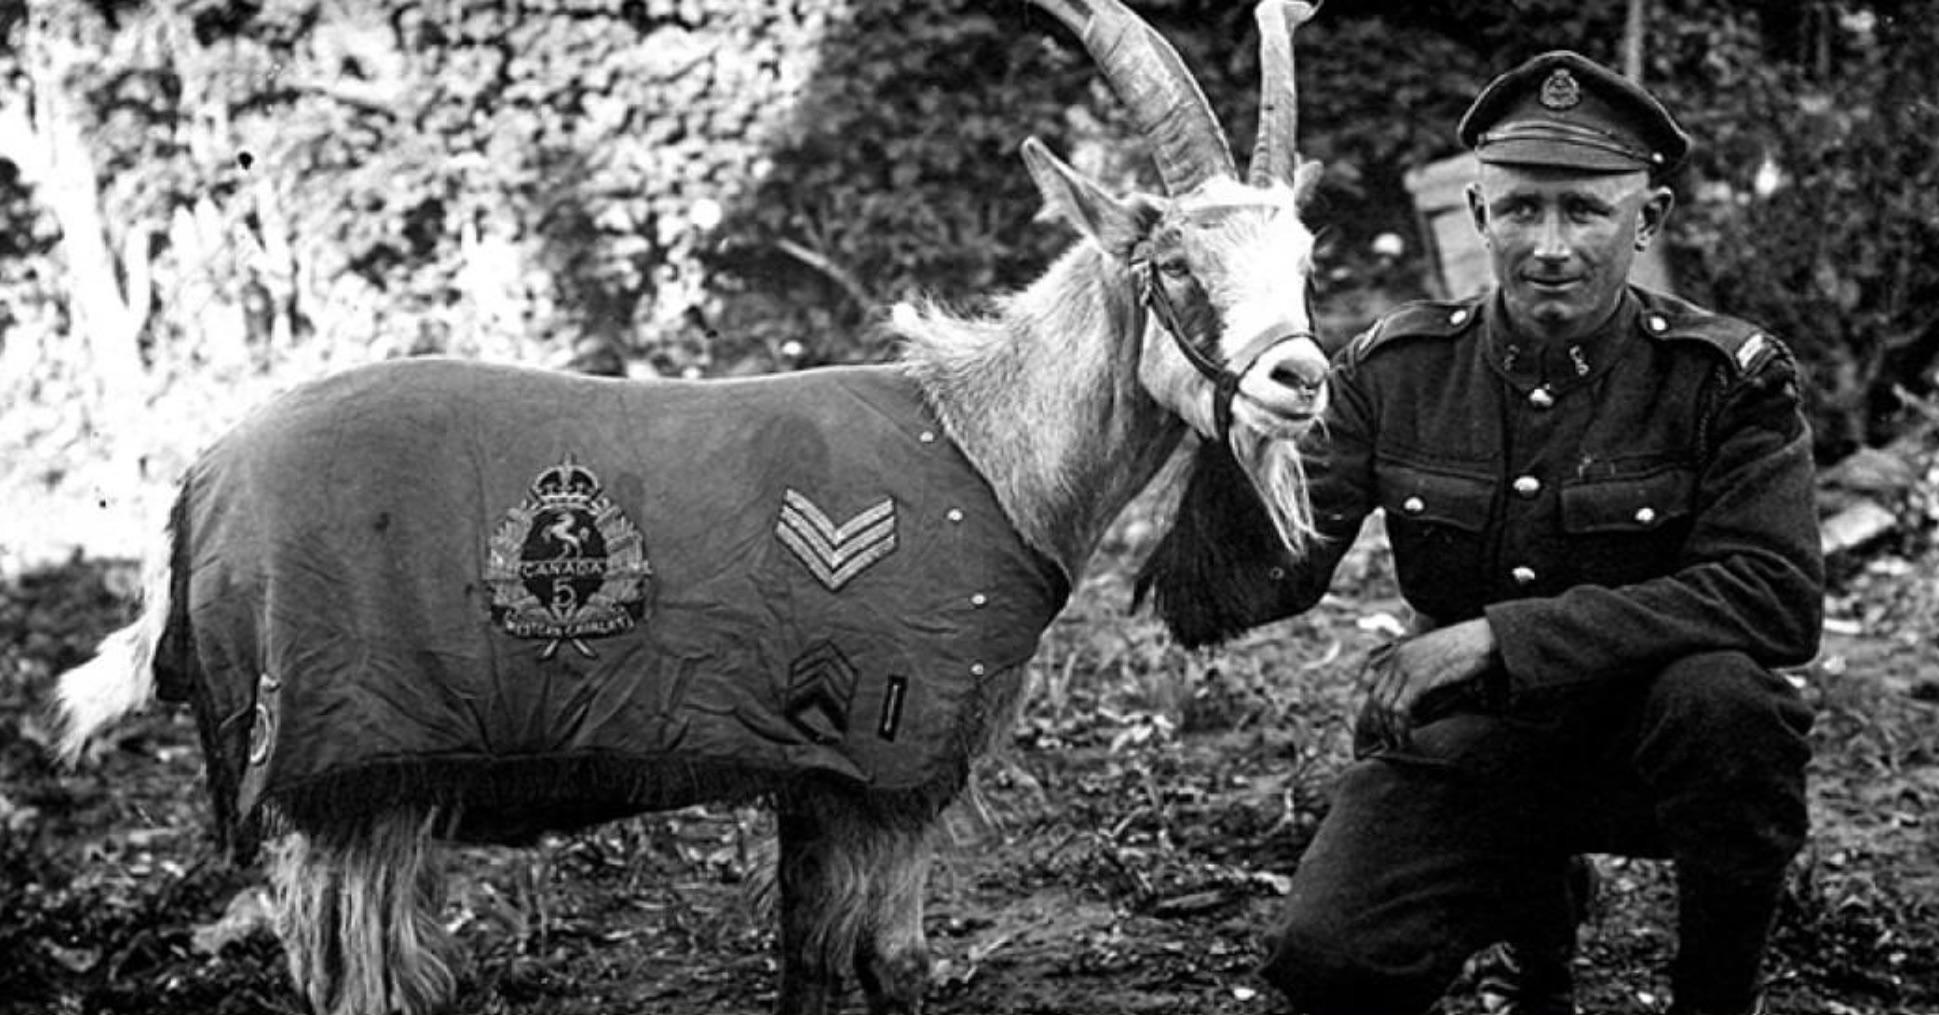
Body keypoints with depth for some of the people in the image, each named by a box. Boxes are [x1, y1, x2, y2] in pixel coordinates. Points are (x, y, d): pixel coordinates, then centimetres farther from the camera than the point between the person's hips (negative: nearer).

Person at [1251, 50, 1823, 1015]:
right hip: (1461, 744, 2)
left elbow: (1778, 596, -23)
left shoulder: (1730, 377, -11)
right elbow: (1270, 582, -7)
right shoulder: (1396, 367, -4)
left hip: (1644, 734, -2)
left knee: (1723, 693, -35)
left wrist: (1505, 634, -31)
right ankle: (1537, 900, 15)